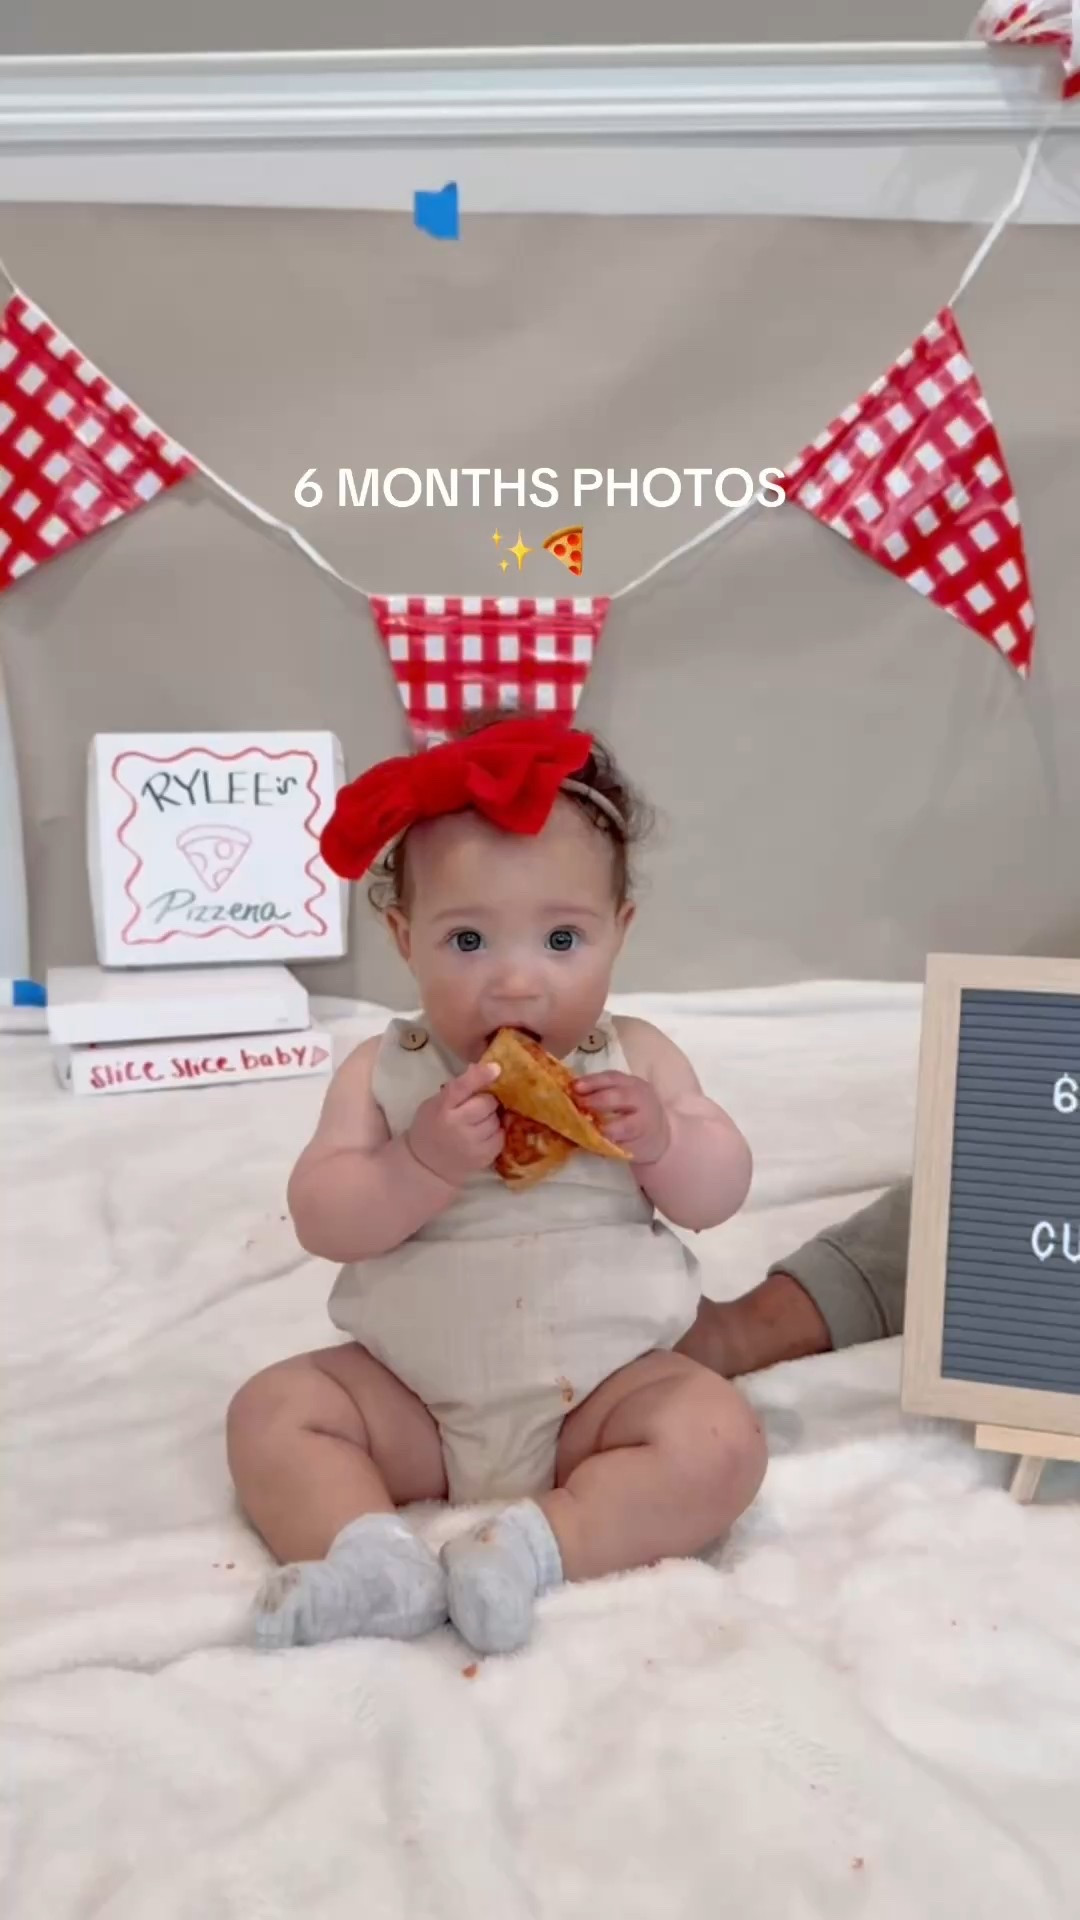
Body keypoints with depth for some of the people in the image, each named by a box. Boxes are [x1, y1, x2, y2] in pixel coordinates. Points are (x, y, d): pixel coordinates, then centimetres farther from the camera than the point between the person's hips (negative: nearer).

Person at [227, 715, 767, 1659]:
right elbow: (322, 1219, -13)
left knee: (721, 1443, -22)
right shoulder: (383, 1073, -6)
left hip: (607, 1388, 0)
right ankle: (368, 1555, -27)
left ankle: (537, 1545, -24)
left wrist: (659, 1139, -22)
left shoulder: (637, 1060, -4)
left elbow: (722, 1192, -1)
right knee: (273, 1409, -12)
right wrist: (425, 1164, -30)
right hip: (410, 1396, 1)